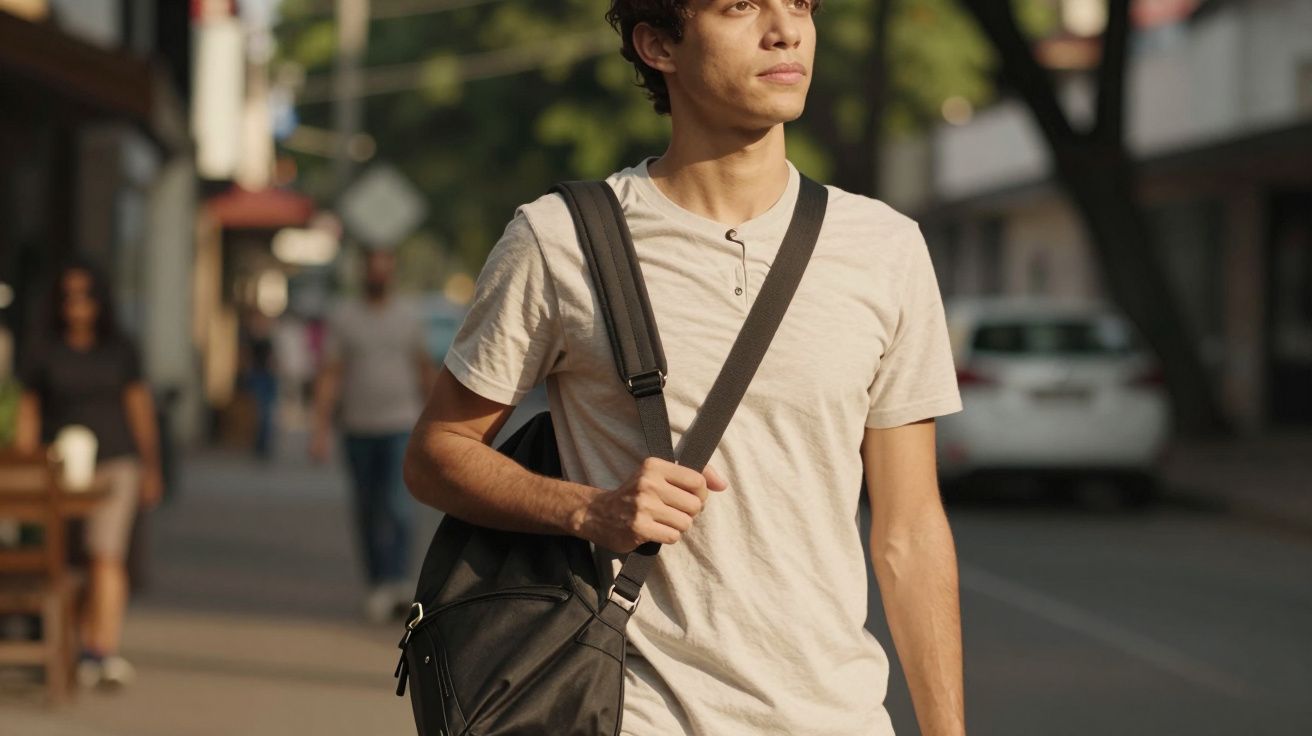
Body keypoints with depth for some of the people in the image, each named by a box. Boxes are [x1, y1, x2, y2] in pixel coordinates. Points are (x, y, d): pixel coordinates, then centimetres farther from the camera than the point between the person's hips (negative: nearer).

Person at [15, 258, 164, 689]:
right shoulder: (43, 354, 4)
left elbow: (140, 407, 10)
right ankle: (88, 649, 12)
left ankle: (107, 654, -21)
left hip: (115, 463, -1)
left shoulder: (119, 350, 6)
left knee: (107, 555, -14)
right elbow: (28, 414, 7)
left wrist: (151, 469, 10)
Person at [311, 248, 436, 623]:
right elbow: (329, 375, -4)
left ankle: (393, 584, -24)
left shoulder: (409, 316, 4)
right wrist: (320, 428, -12)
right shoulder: (343, 317, 0)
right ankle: (378, 585, 21)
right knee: (367, 511, 8)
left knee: (396, 506, -17)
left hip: (400, 427, -1)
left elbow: (424, 368, 15)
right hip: (358, 429, 1)